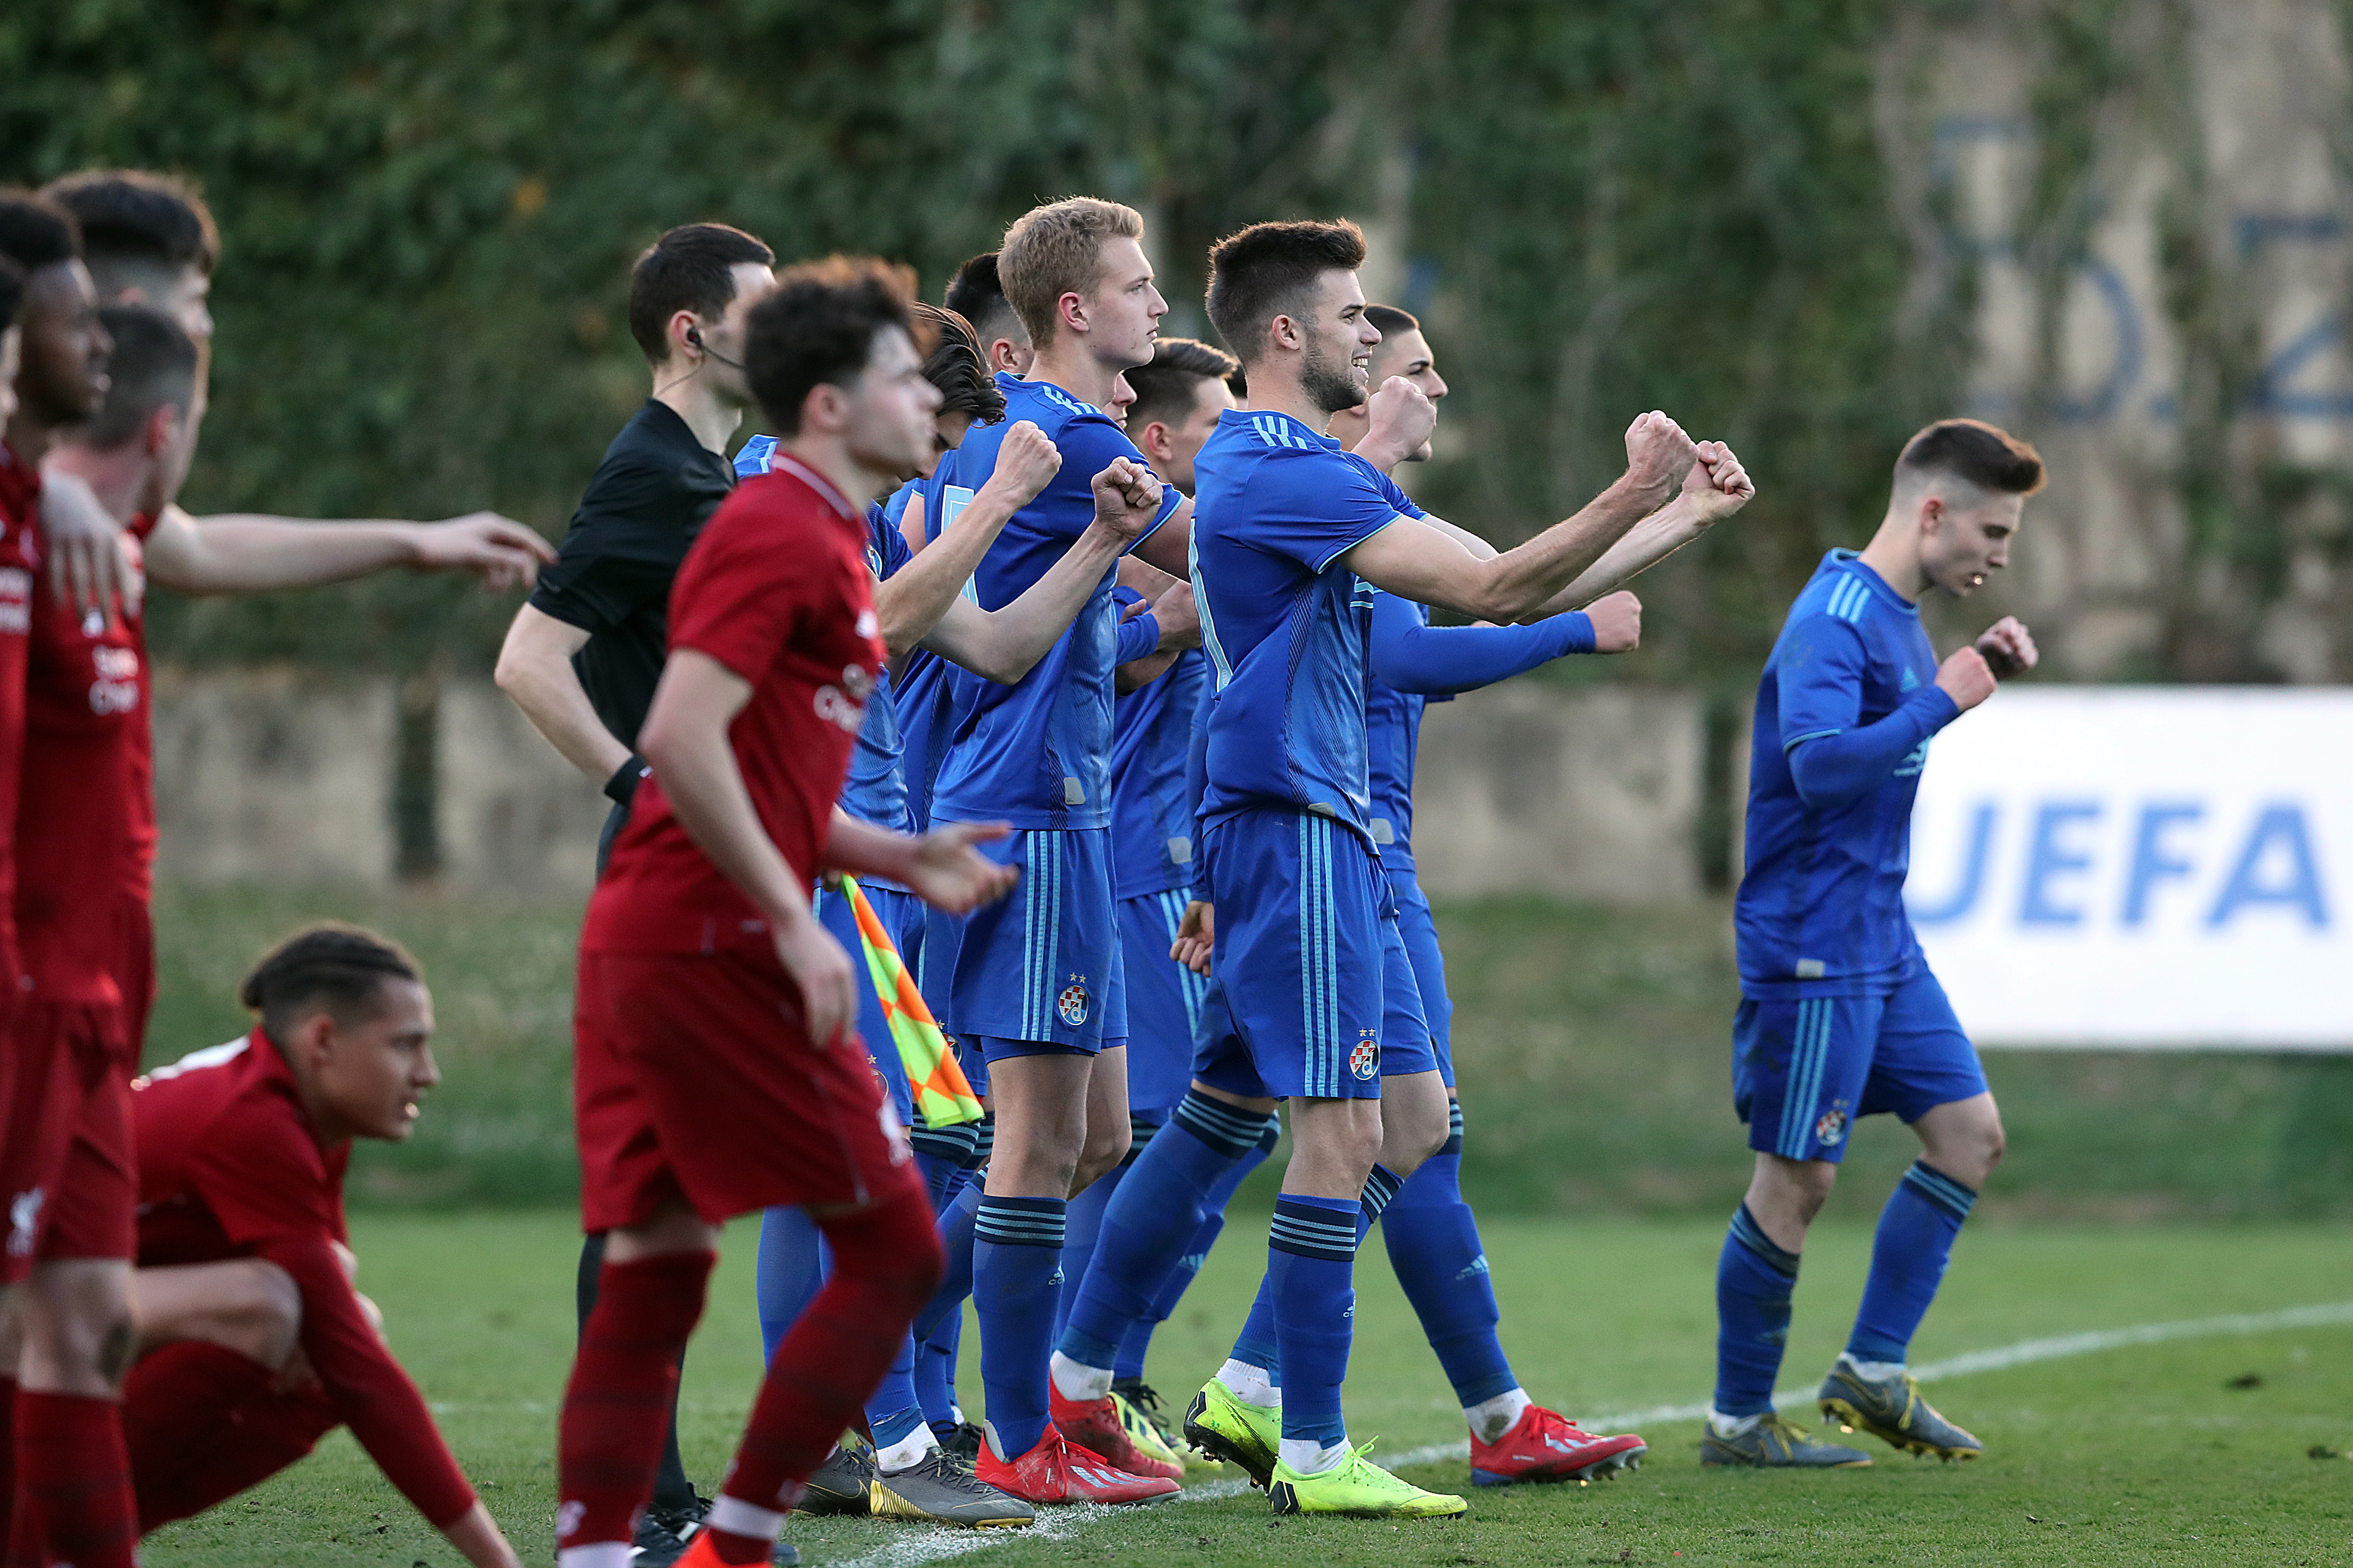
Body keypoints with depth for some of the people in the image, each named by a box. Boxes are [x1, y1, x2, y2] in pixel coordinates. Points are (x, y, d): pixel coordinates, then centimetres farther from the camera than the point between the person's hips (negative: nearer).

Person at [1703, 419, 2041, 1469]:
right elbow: (1820, 764, -31)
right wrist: (1942, 700, -23)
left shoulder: (1898, 617, 12)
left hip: (1881, 943, 10)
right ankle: (1738, 1422, 7)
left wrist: (1980, 670, 14)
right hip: (1811, 947, -10)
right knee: (1798, 1176, -3)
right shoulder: (1834, 619, -18)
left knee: (1969, 1128, 8)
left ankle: (1872, 1372, 15)